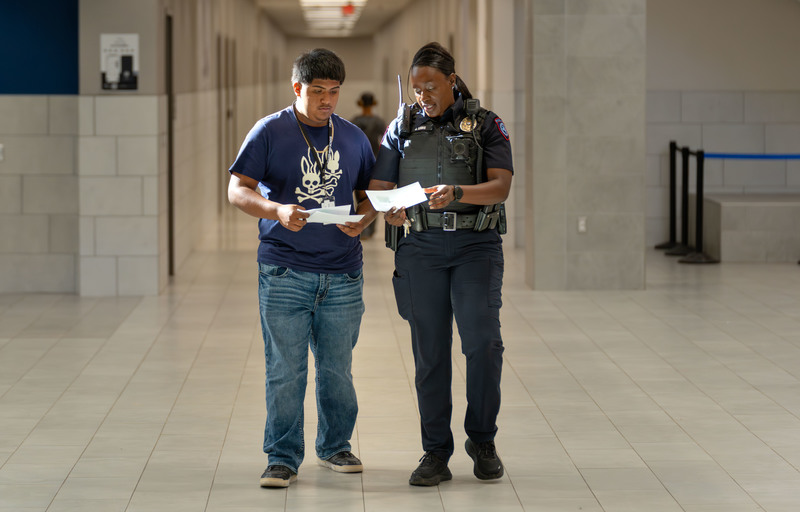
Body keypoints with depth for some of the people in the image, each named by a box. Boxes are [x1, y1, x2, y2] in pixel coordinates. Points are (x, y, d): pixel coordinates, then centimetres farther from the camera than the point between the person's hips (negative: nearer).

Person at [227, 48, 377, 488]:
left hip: (341, 273, 3)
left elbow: (369, 194, 17)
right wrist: (277, 210, -24)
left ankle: (335, 446, 26)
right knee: (285, 369, -4)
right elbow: (238, 190, -5)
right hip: (284, 272, -3)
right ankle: (283, 458, 4)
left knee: (337, 368, 9)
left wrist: (363, 220, -6)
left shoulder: (353, 137, 11)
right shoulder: (270, 132, -1)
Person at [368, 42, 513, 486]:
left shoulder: (486, 124, 4)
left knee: (483, 340, -13)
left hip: (476, 244, -2)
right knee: (430, 350, 0)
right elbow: (379, 186, 8)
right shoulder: (404, 125, 12)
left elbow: (501, 186, -8)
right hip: (421, 245, 2)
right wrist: (389, 210, -15)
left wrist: (457, 192, -26)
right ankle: (436, 453, 6)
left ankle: (482, 441, 6)